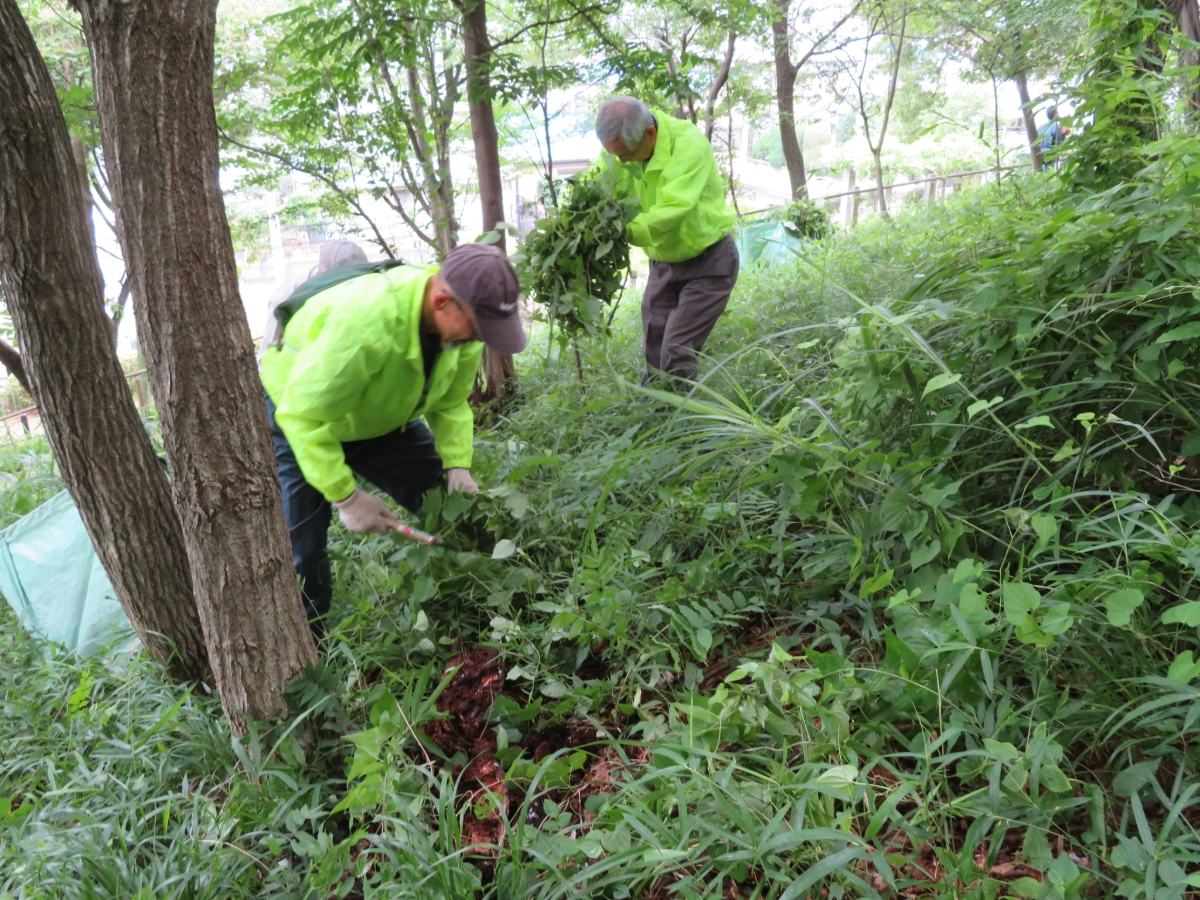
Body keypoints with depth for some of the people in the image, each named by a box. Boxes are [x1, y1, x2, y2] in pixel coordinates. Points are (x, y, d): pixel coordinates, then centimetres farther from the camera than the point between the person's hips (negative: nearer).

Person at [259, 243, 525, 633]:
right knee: (303, 549, -6)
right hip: (299, 415, -6)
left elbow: (450, 403, -6)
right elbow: (305, 416, -36)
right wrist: (346, 496, -32)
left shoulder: (461, 317, -20)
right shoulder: (364, 322, -44)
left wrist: (457, 465, -21)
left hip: (383, 417, 6)